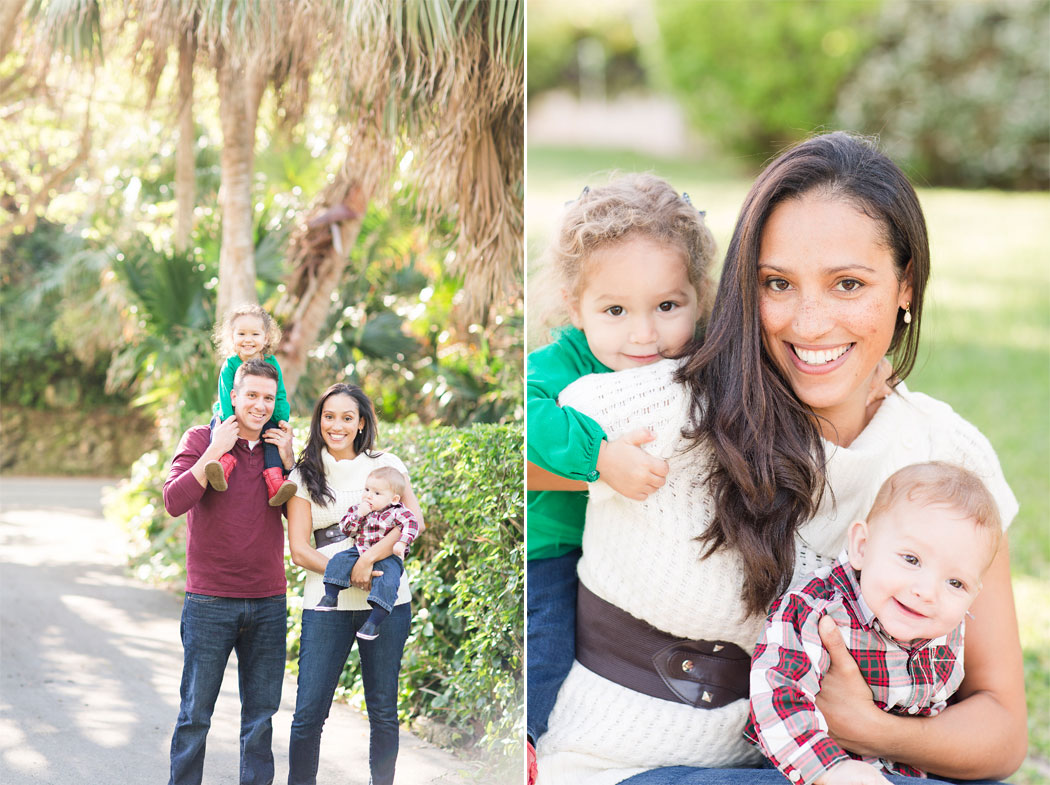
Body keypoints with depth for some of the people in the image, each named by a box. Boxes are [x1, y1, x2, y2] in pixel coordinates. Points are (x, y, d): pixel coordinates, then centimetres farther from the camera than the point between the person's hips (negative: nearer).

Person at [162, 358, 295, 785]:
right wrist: (215, 450, -16)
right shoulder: (200, 440, 0)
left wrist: (287, 461, -2)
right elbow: (175, 502, -14)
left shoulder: (278, 446, 11)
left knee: (261, 714, 7)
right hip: (210, 601, -3)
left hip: (268, 601, 4)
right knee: (195, 714, 0)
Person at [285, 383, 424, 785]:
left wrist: (369, 558, -18)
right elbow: (299, 548, 1)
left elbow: (414, 519, -4)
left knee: (384, 712, 6)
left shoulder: (386, 464, 8)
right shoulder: (305, 475, 7)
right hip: (327, 604, 0)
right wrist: (346, 573, -15)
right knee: (309, 713, -3)